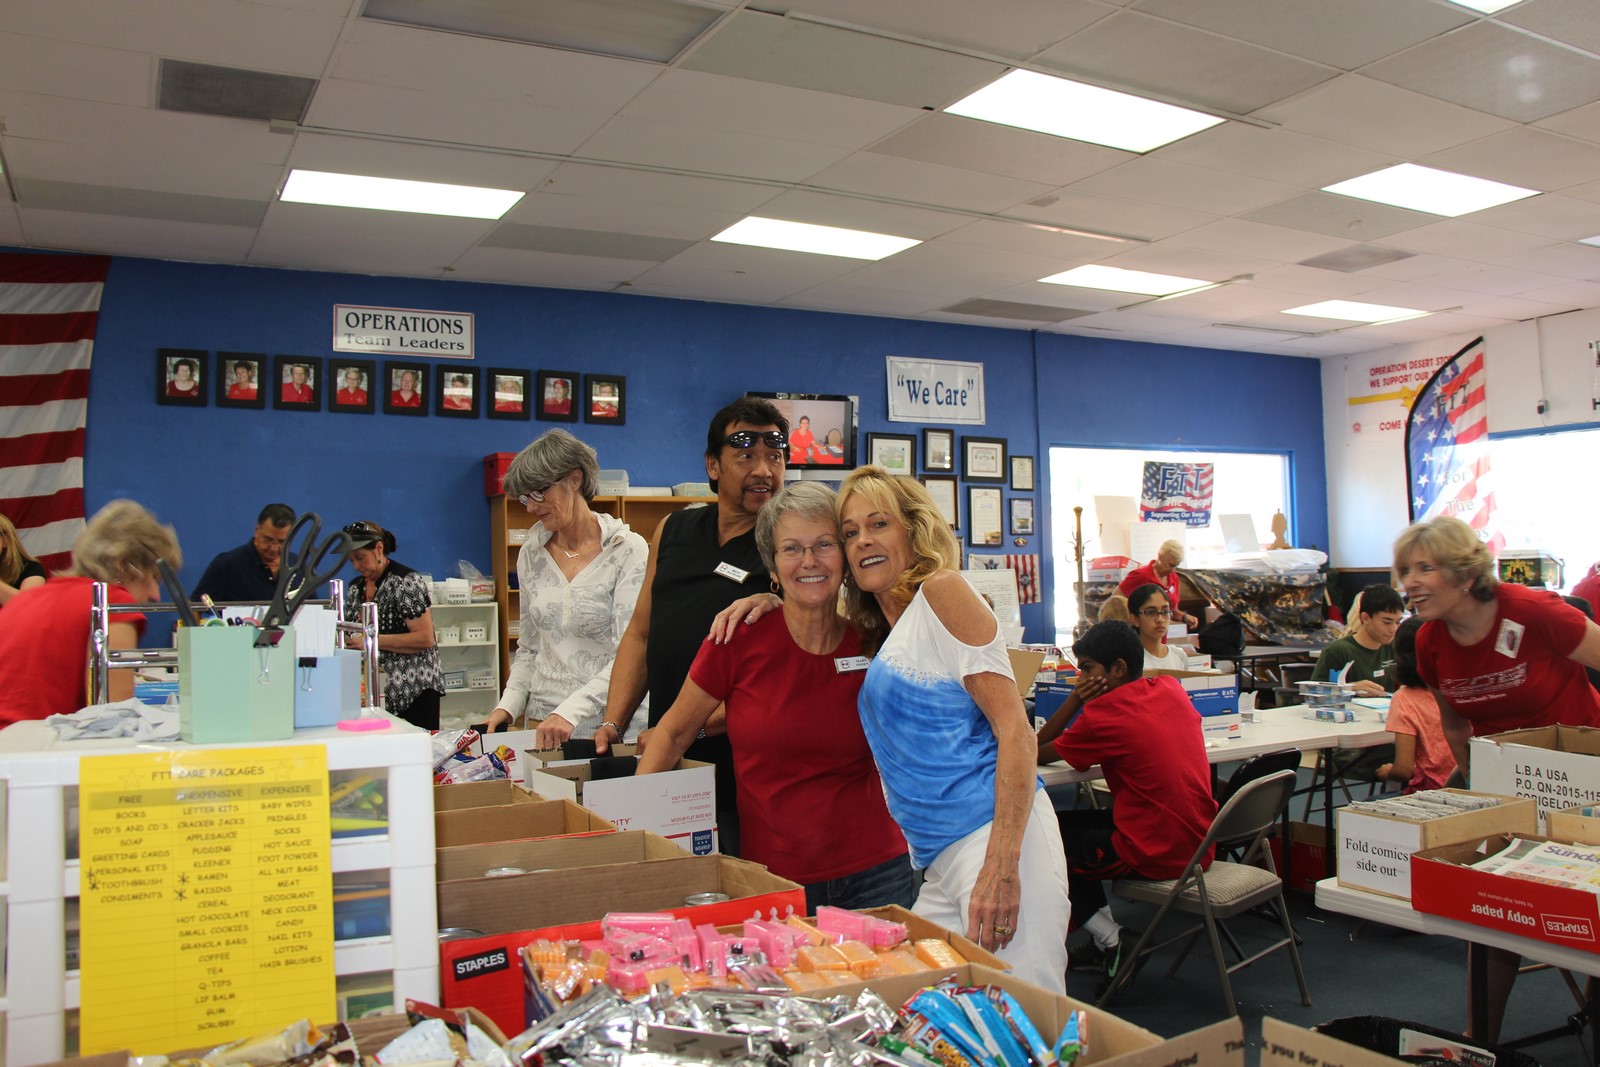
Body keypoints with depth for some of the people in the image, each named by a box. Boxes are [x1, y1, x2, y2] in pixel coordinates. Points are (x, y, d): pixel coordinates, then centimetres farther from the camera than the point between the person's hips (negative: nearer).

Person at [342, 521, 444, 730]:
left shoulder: (406, 581, -9)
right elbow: (352, 634, 23)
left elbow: (425, 638, -16)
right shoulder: (355, 588, 14)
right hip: (373, 692, 6)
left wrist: (373, 640, -20)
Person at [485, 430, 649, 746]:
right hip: (541, 720, 5)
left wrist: (571, 711, -27)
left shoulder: (628, 550, -10)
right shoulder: (531, 553, 9)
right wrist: (509, 705, 1)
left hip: (605, 723, -4)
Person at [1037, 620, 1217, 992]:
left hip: (1155, 855, -8)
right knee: (1074, 822, 22)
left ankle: (1108, 940, 11)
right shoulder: (1171, 689, 5)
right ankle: (1105, 940, 24)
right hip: (1198, 844, 8)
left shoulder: (1105, 713, -16)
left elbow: (1036, 753, -5)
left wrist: (1074, 700, -5)